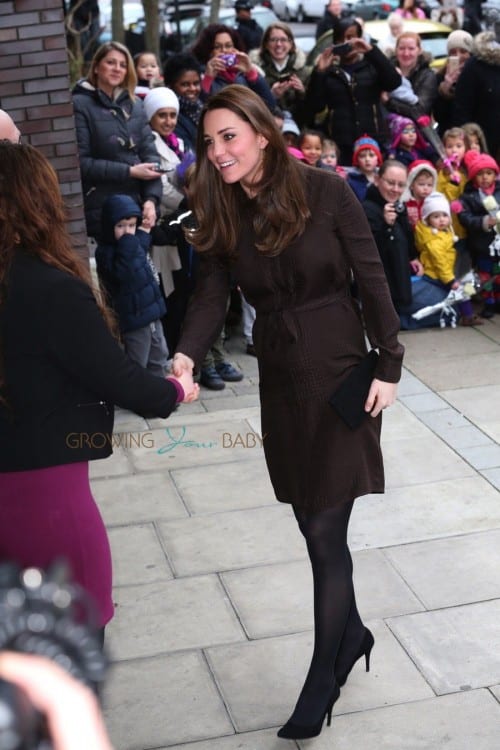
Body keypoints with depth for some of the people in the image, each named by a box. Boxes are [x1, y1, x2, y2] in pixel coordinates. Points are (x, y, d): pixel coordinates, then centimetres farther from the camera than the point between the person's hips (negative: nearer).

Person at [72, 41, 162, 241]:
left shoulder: (135, 105, 12)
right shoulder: (80, 105, -5)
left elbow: (150, 153, 6)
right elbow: (81, 162, -12)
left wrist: (151, 199, -7)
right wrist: (129, 172, -14)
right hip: (101, 210, -5)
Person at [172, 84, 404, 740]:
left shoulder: (324, 192, -12)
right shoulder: (220, 213, 1)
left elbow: (372, 280, -9)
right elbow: (211, 295, -6)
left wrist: (389, 367, -11)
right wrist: (187, 355, -25)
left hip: (339, 371, -5)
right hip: (280, 378, 5)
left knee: (326, 527, -4)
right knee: (315, 523, 14)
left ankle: (322, 679, 9)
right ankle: (352, 632, 37)